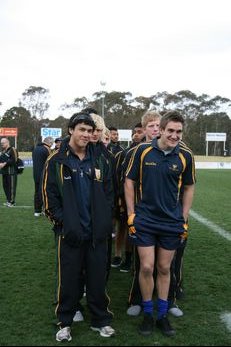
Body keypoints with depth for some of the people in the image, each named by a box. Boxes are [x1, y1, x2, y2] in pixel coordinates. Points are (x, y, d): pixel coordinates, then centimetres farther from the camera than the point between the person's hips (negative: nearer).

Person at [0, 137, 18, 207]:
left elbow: (13, 160, -19)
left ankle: (12, 202, -2)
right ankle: (8, 200, 21)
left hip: (11, 172, -9)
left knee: (11, 187, -7)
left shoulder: (12, 150, -9)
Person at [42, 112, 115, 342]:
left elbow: (109, 193, 11)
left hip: (97, 233, 3)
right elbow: (49, 195, -4)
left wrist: (106, 221, 2)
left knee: (98, 278, 10)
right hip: (70, 232, -2)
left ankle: (100, 320, 27)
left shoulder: (99, 161, 7)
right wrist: (61, 222, -11)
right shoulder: (56, 162, -3)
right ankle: (65, 322, 25)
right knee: (69, 279, 7)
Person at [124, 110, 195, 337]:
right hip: (144, 220, -1)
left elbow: (188, 188, 8)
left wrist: (184, 220, 5)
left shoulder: (185, 156, -3)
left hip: (172, 222, 1)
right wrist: (131, 214, -3)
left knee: (164, 269, 12)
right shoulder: (143, 151, -7)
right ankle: (147, 314, 21)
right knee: (146, 267, -1)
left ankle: (162, 315, 27)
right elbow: (129, 182, 0)